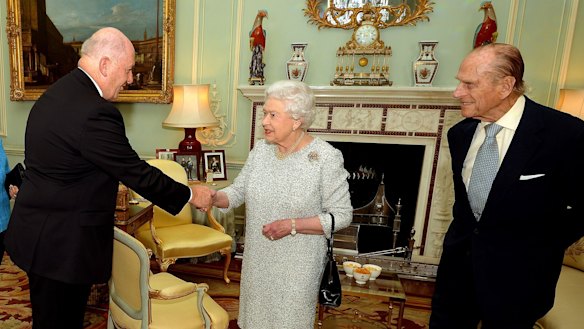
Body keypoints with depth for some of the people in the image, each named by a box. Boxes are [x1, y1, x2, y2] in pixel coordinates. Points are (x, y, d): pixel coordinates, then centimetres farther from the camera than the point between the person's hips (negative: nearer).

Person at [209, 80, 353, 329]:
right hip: (257, 259, 5)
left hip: (297, 264, -4)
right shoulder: (260, 149, -3)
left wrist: (293, 225, -24)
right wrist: (214, 198, -17)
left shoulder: (326, 157, -19)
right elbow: (238, 190, 3)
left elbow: (341, 215, -15)